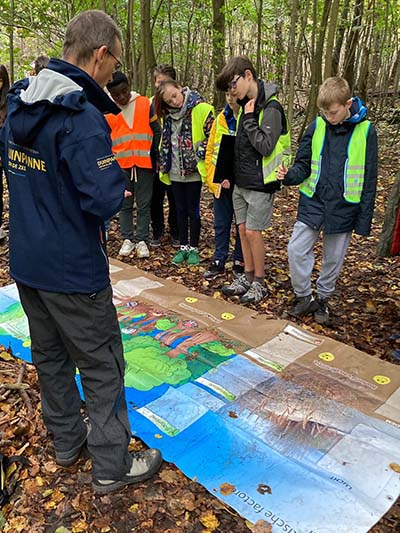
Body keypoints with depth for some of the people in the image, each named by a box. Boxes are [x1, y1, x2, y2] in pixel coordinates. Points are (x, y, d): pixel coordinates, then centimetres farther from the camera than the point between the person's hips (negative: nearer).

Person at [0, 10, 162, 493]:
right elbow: (105, 201, -27)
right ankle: (111, 466, 22)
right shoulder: (81, 117, -22)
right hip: (72, 269, -8)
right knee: (101, 365, 7)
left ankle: (66, 440, 39)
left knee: (50, 356, 20)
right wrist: (117, 173, -5)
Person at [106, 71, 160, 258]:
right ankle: (127, 238, 18)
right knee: (125, 204, 8)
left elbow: (157, 131, 6)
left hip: (144, 163, 0)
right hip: (121, 164, 1)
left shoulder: (145, 104, 1)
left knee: (144, 204, 4)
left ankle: (141, 240, 13)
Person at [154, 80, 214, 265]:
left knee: (193, 210, 4)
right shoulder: (168, 114, 7)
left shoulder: (201, 109, -11)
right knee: (181, 210, 12)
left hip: (193, 171, -5)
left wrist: (200, 154, -13)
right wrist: (164, 164, 14)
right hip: (175, 172, 5)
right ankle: (183, 247, 23)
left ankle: (193, 248, 17)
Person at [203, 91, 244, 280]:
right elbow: (210, 150, 8)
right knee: (221, 224, 12)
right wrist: (214, 178, -4)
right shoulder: (221, 119, 6)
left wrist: (232, 178, -16)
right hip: (220, 182, 4)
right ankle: (218, 262, 23)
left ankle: (239, 262, 24)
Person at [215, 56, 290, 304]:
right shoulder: (247, 104, 10)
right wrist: (229, 174, 14)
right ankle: (247, 277, 24)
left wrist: (249, 119, -16)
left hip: (260, 183, -8)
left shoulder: (270, 107, -15)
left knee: (253, 232, -3)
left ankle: (260, 283, 12)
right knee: (243, 230, 11)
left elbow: (265, 146, -23)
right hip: (241, 181, 8)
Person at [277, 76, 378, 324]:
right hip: (313, 202, 2)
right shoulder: (317, 127, 0)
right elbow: (304, 165, 5)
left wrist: (364, 220, -5)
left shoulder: (365, 131, -5)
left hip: (344, 208, -1)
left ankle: (323, 299, 31)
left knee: (334, 258, 10)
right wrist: (289, 175, -19)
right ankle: (304, 297, 14)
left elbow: (369, 179, -3)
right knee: (296, 249, -6)